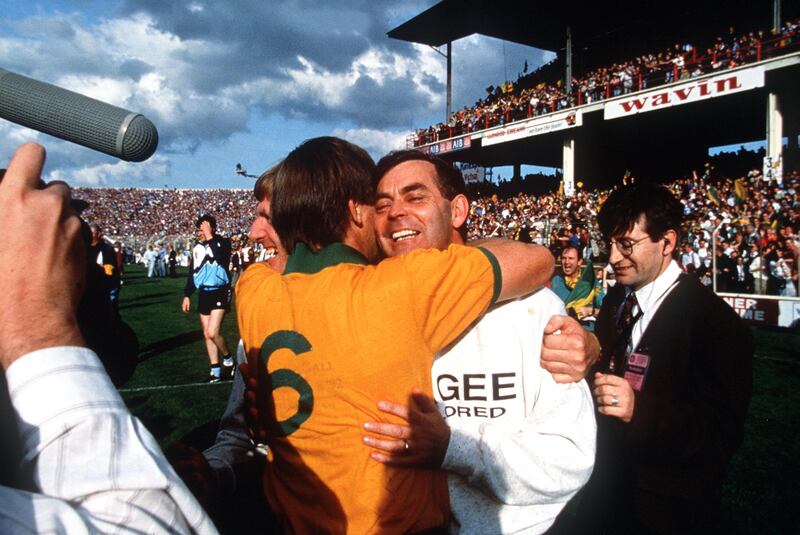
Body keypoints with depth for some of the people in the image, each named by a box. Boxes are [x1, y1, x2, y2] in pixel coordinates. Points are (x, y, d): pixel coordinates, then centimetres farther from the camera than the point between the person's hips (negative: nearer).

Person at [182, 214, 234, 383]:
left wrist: (209, 237, -24)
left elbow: (219, 256, -31)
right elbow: (192, 272, 16)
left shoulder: (222, 243, -8)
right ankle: (215, 370, 18)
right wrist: (187, 295, 14)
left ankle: (228, 359, 9)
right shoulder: (197, 248, 9)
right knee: (207, 335, 8)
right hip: (203, 294, 7)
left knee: (212, 332, -17)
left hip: (219, 293, -6)